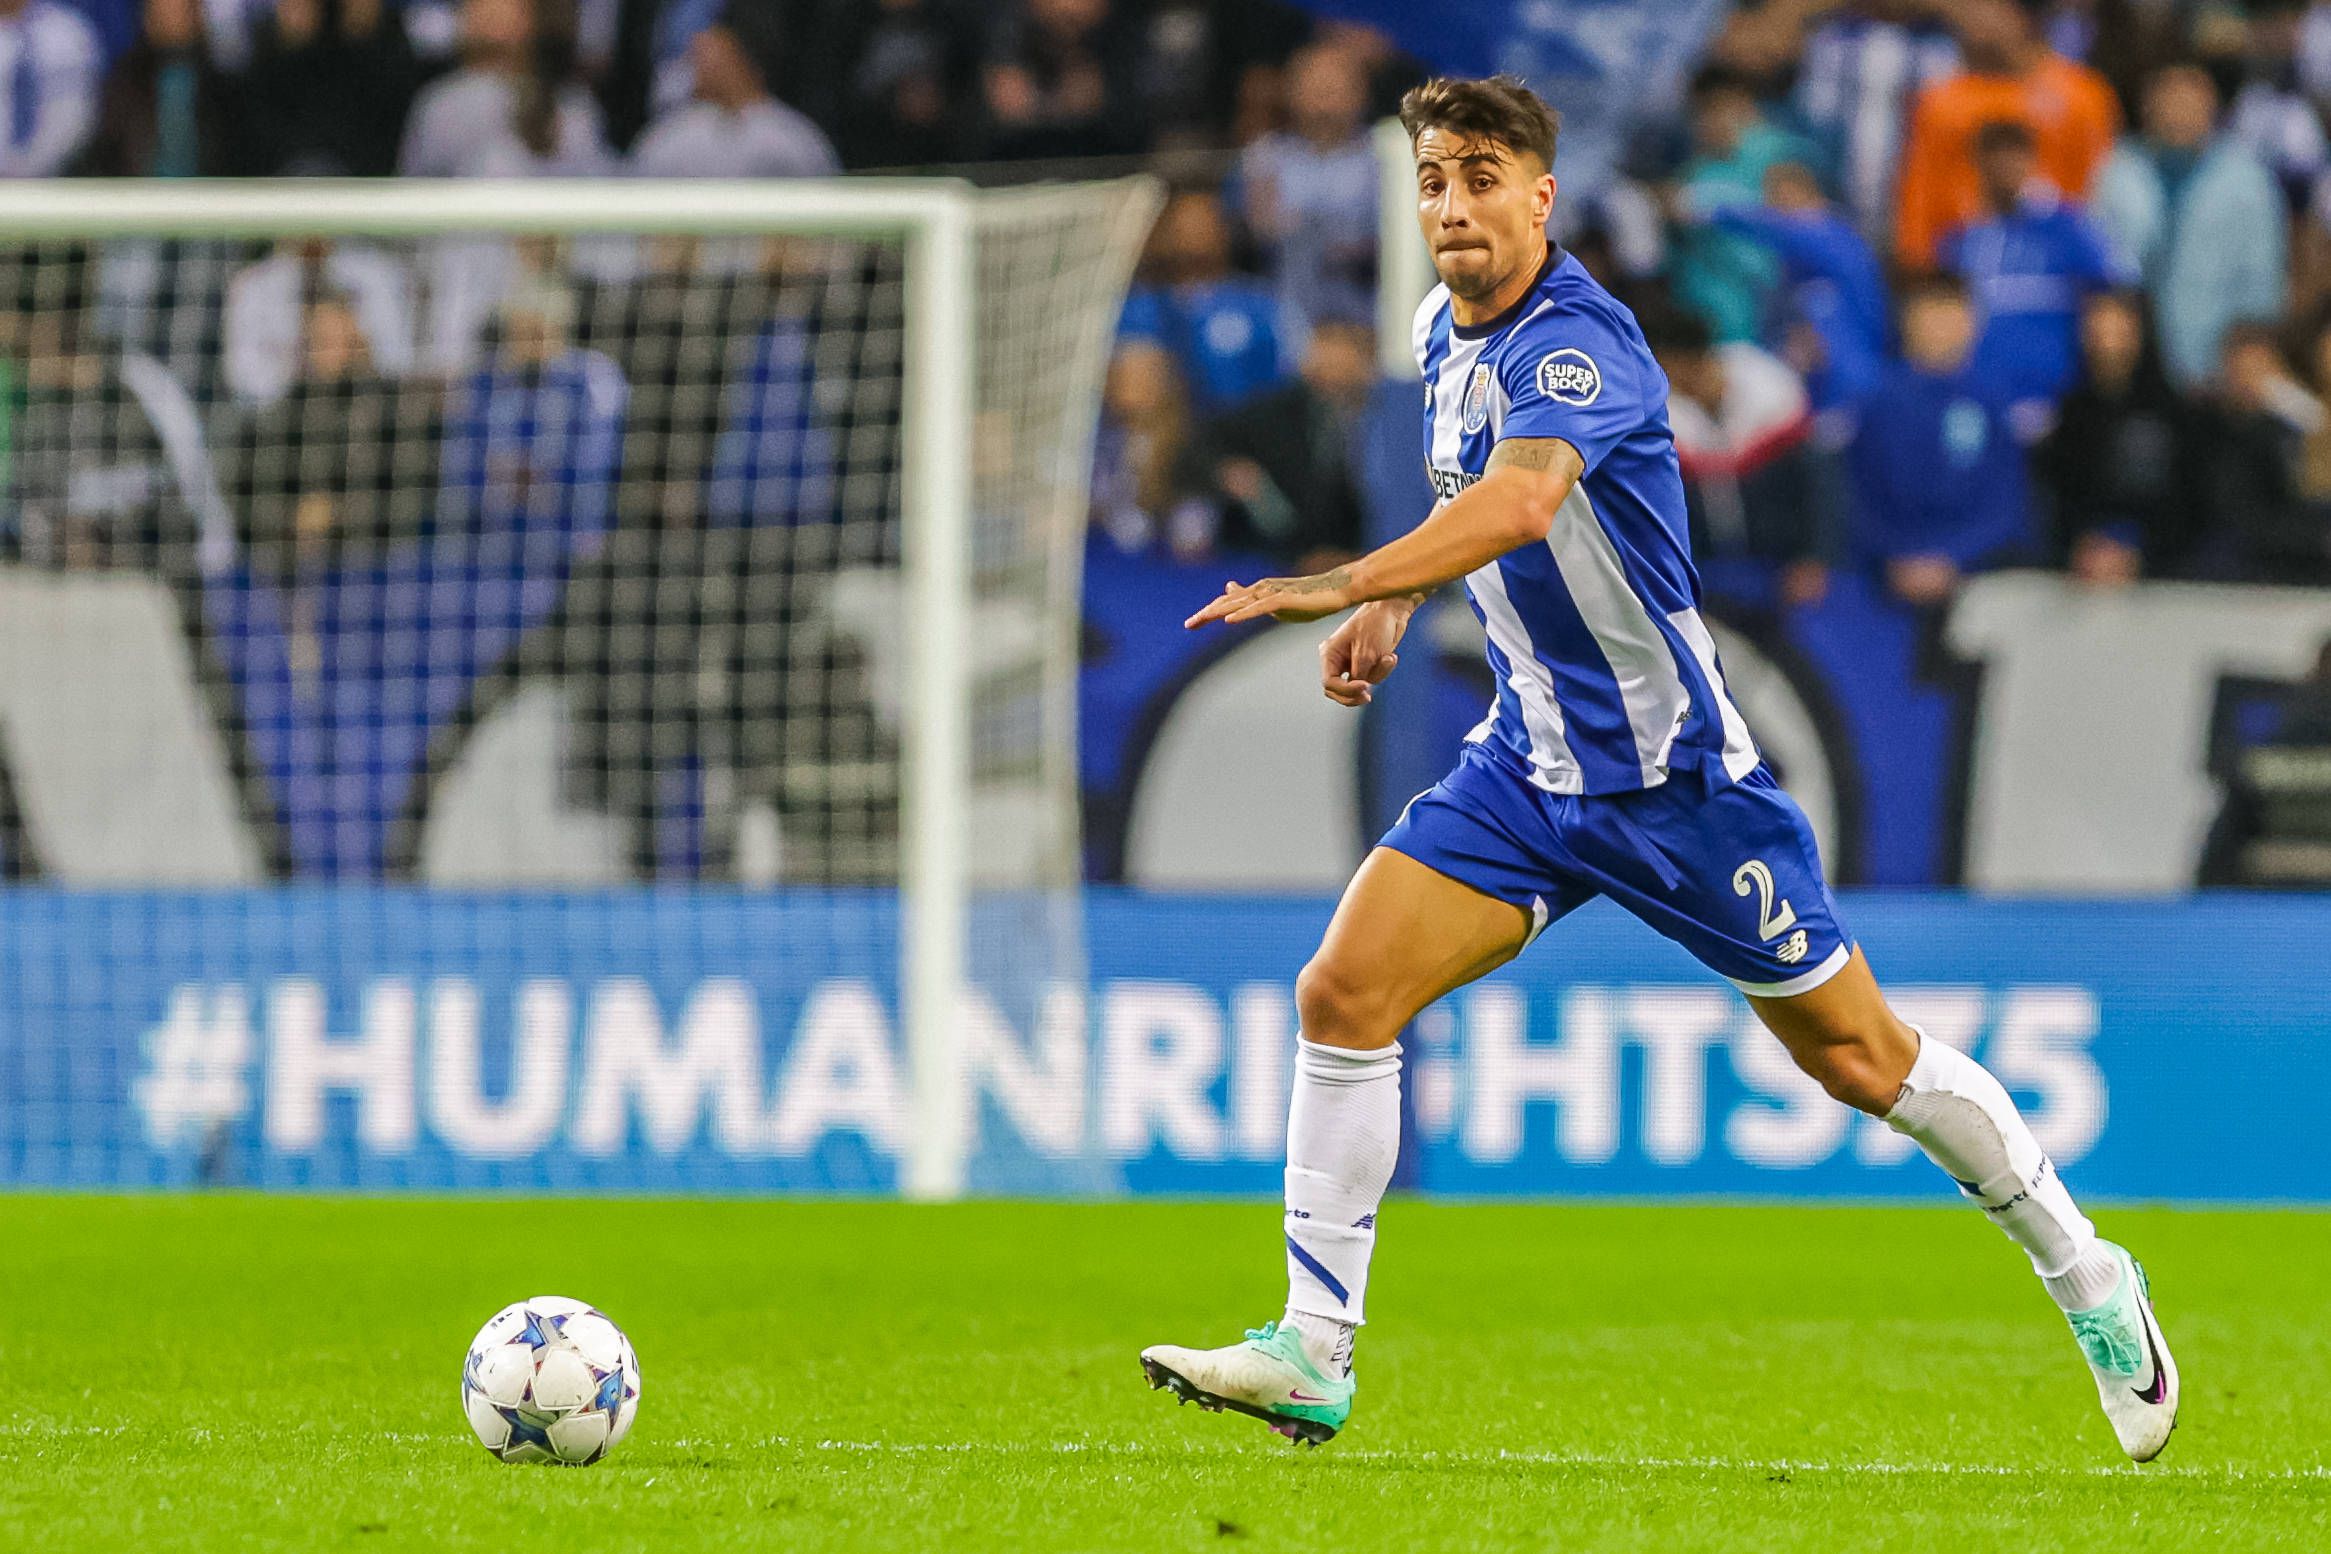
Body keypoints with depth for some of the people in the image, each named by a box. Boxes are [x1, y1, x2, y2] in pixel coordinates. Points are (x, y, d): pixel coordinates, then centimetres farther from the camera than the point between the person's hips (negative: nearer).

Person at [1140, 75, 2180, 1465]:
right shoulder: (1447, 331, 5)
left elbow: (1522, 500, -42)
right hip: (1530, 764, 7)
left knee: (1854, 1054, 3)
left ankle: (2087, 1275, 23)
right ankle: (1314, 1355, -6)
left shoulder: (1577, 337, -22)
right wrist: (1398, 604, 11)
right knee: (1344, 997, -10)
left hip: (1672, 765, -7)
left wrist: (1348, 584, -52)